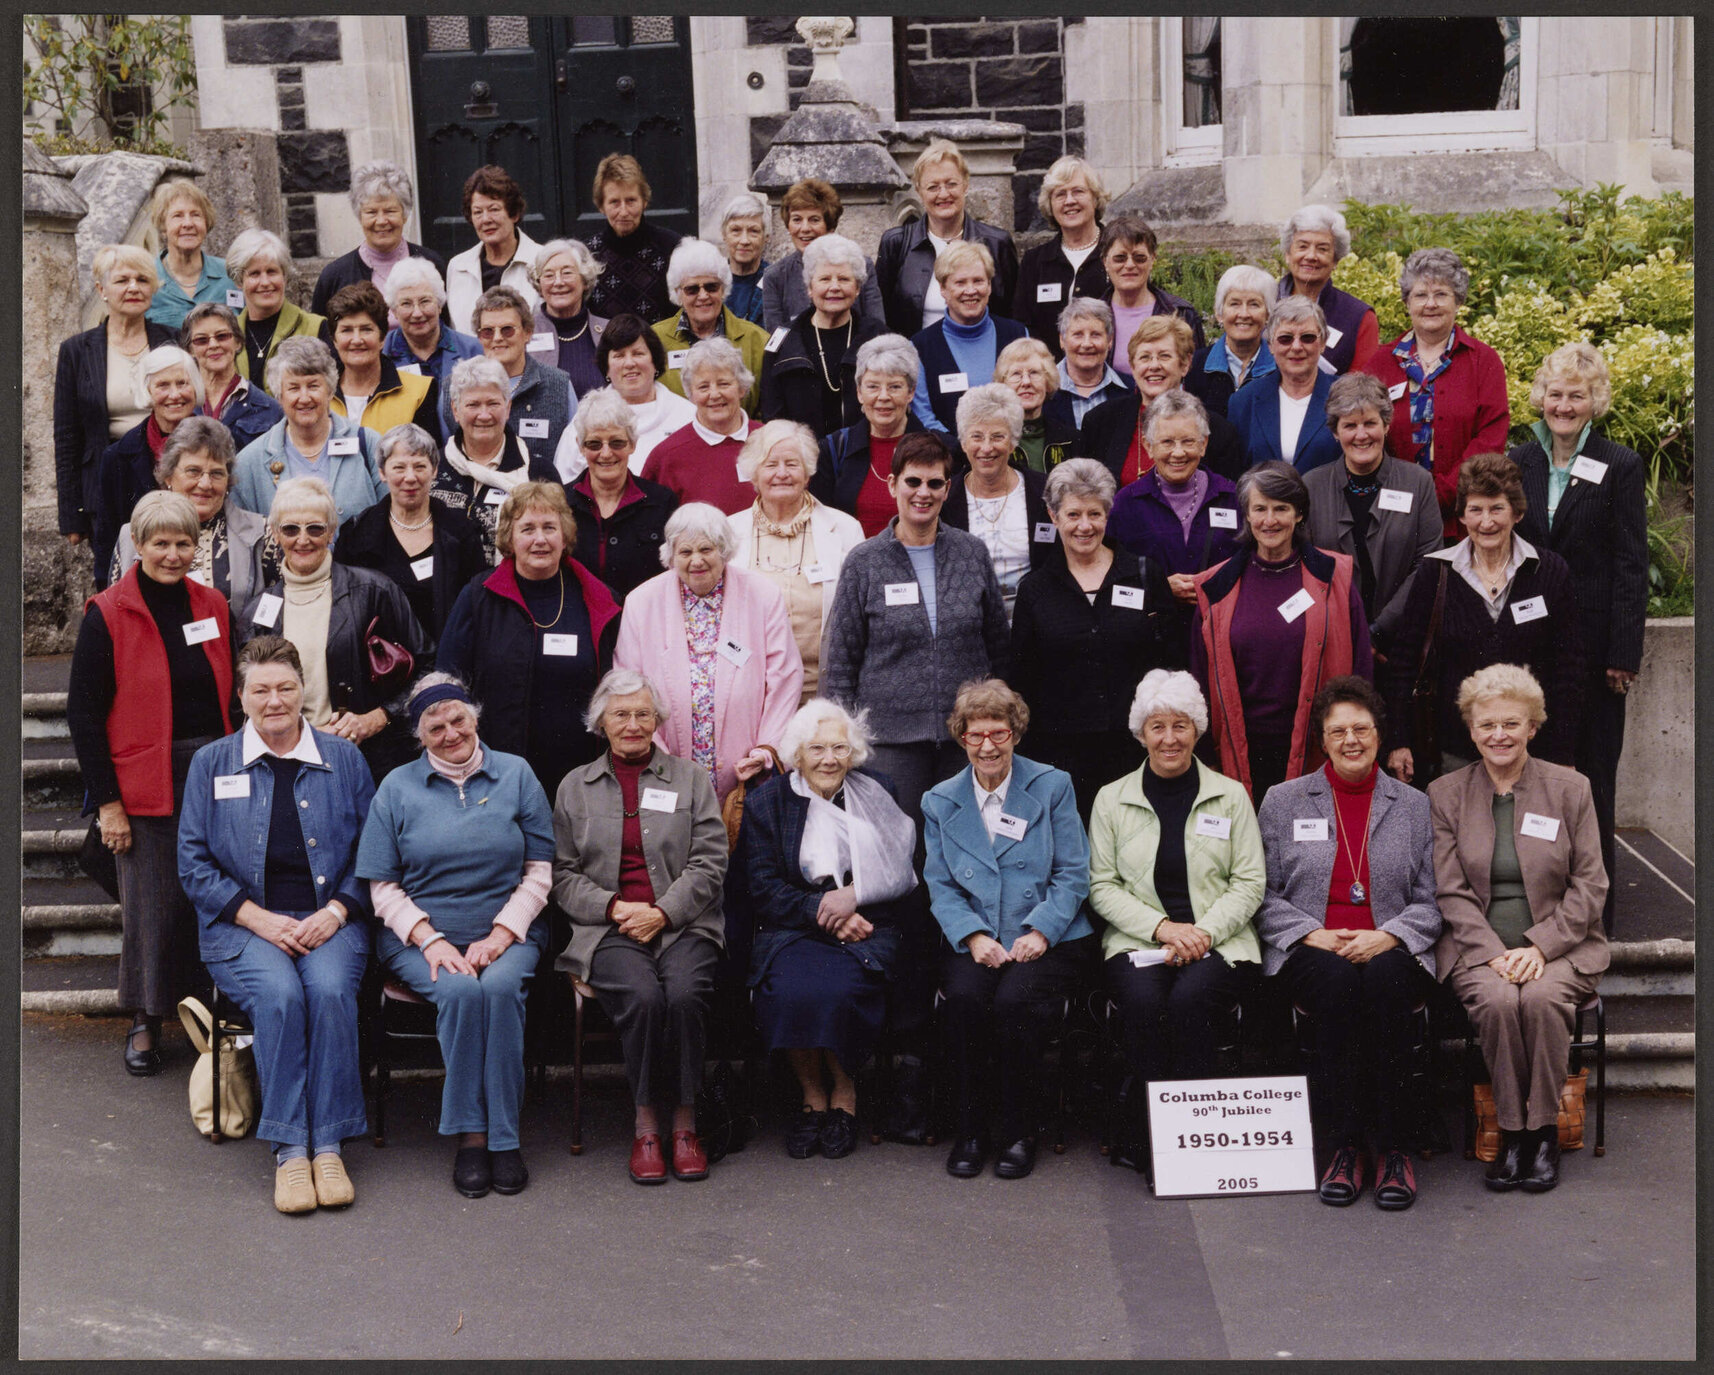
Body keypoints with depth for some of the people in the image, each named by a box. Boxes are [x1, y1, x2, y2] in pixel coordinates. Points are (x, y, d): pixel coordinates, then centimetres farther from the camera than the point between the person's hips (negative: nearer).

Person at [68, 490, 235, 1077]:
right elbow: (83, 712, -5)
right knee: (150, 903, 1)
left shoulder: (213, 606, 8)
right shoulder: (108, 614, -5)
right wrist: (107, 801, -9)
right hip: (146, 783, -4)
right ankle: (146, 1021, 17)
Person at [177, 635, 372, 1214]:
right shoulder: (211, 764, 11)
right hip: (244, 924, 0)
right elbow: (194, 866, 5)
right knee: (279, 994, -31)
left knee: (331, 989, -31)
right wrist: (261, 920, -8)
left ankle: (328, 1145, -24)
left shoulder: (343, 759, 12)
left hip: (328, 920, 0)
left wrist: (335, 912, -9)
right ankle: (289, 1151, -25)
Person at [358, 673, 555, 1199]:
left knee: (501, 985, -32)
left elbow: (540, 871, 5)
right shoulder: (397, 787, 8)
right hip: (421, 933, 0)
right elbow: (382, 887, 5)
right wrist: (431, 940, -11)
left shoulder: (516, 775, 8)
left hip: (507, 933, 0)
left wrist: (501, 935, -8)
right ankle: (469, 1135, -21)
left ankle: (503, 1136, -24)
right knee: (460, 990, -32)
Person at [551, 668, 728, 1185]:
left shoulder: (691, 778, 14)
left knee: (684, 993, -32)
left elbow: (709, 862, 5)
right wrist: (615, 908, -7)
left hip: (683, 924, 0)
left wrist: (661, 913, -9)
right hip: (608, 929, 0)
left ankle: (684, 1123, -17)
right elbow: (564, 875, 11)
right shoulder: (575, 786, 17)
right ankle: (646, 1125, -17)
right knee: (642, 995, -31)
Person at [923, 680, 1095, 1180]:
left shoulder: (1053, 786, 6)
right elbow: (940, 886, 7)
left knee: (1014, 999, -31)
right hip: (975, 942, 2)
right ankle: (970, 1130, -12)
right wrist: (974, 935, -12)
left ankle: (1019, 1133, -11)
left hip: (1049, 939, -2)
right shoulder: (939, 802, 12)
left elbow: (1073, 875, 2)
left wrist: (1040, 932, -14)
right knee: (965, 995, -30)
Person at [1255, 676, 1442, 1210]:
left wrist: (1387, 936, -10)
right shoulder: (1283, 802, 13)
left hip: (1391, 951, 0)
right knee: (1338, 982, -35)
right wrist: (1312, 934, -8)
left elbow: (1432, 900, 9)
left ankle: (1393, 1146, -27)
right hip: (1309, 952, 0)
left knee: (1384, 981, -35)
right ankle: (1344, 1143, -26)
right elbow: (1264, 895, 9)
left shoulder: (1415, 806, 14)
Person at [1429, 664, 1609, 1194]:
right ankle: (1512, 1133, -16)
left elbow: (1589, 885, 3)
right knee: (1498, 1001, -31)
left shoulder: (1570, 788, 7)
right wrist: (1495, 953, -13)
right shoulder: (1445, 794, 8)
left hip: (1558, 945, 0)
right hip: (1477, 946, 0)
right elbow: (1451, 892, 1)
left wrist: (1540, 946, -10)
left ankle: (1545, 1132, -16)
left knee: (1541, 997, -32)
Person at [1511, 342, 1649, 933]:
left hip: (1593, 642, -3)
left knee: (1592, 769, 3)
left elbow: (1632, 566, -4)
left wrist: (1623, 653, -9)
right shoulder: (1517, 463, 8)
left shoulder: (1620, 467, -1)